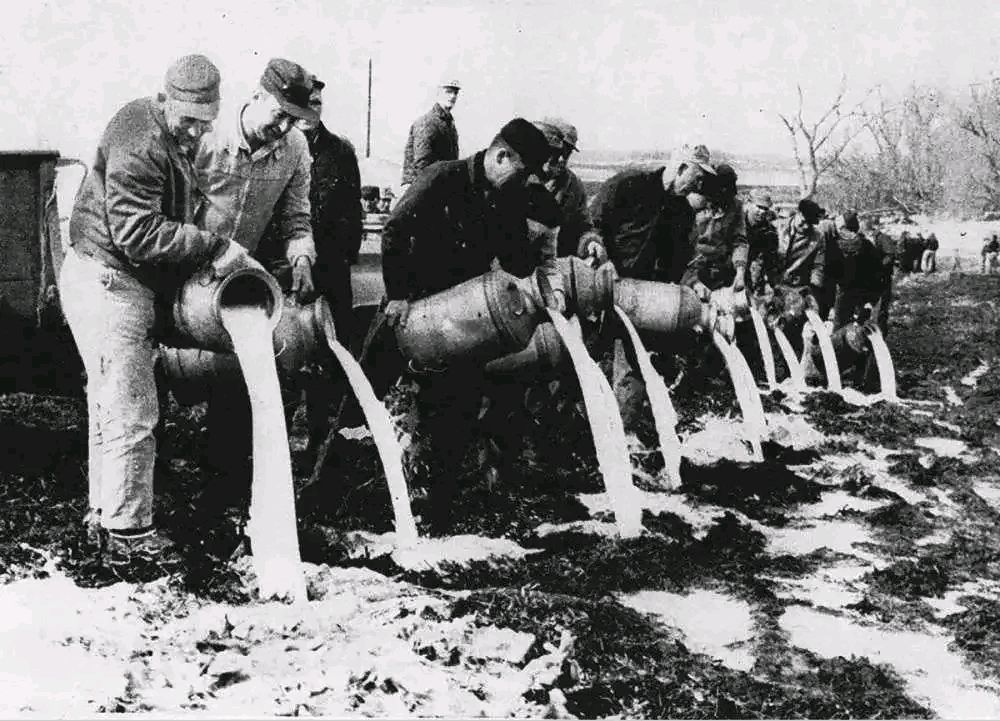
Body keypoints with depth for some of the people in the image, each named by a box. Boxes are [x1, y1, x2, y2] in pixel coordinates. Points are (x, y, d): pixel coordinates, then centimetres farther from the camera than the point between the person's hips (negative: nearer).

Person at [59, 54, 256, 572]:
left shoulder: (175, 139, 12)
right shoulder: (139, 144, -21)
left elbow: (171, 219, 18)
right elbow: (136, 232, -28)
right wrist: (214, 247, -26)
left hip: (116, 283, 10)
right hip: (107, 281, -10)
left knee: (110, 406, 17)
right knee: (131, 413, -7)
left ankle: (104, 516, 28)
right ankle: (128, 535, 1)